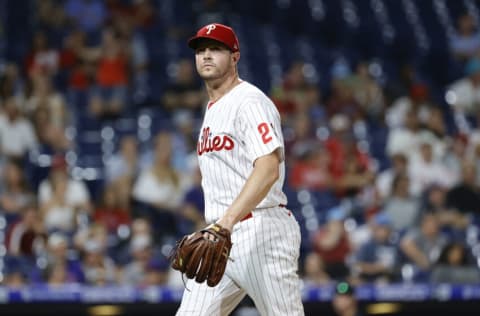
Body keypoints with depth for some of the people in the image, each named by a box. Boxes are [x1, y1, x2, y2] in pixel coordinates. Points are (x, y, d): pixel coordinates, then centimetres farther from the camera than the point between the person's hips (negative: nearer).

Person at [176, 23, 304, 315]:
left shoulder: (250, 102, -9)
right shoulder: (212, 109, 21)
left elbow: (268, 169, -24)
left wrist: (226, 222, -33)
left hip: (261, 233, -9)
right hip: (221, 238, 9)